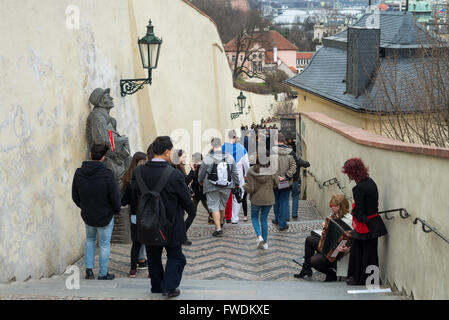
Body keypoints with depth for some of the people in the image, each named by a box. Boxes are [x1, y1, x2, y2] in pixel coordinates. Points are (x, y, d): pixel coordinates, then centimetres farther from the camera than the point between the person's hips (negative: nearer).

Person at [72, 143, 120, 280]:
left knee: (90, 240, 26)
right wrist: (117, 210, 4)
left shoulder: (79, 173, -9)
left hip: (87, 216, 4)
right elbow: (115, 197, -17)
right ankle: (103, 274, 18)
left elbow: (75, 196, 0)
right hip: (105, 217, -4)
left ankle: (89, 269, 19)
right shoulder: (107, 175, -23)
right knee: (104, 244, 11)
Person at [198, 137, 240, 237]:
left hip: (212, 187, -4)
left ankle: (218, 229, -6)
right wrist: (237, 184, 17)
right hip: (226, 187, 4)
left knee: (214, 206, 2)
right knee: (222, 205, 20)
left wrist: (200, 181, 18)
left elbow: (201, 173, -2)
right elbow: (235, 173, 4)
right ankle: (220, 223, 39)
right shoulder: (229, 157, -4)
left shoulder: (208, 158, -13)